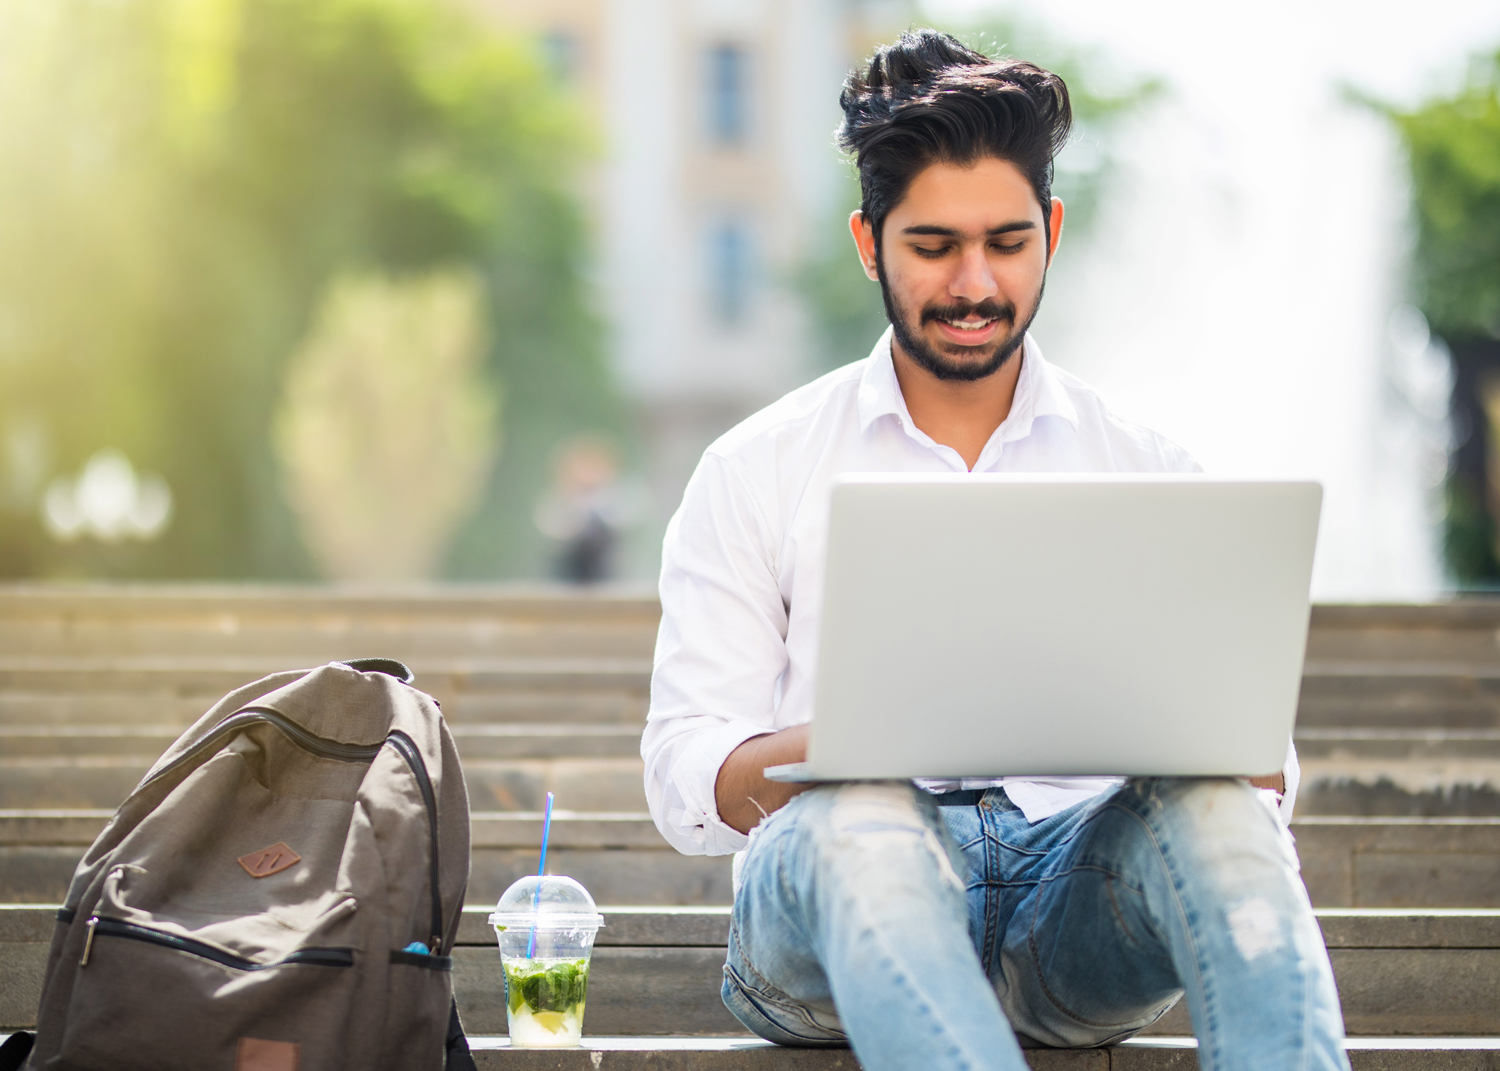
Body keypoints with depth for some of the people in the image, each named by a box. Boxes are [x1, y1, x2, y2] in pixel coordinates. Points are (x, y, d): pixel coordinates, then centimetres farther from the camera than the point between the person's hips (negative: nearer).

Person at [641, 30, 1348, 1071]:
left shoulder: (1150, 473, 16)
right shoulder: (756, 474, 11)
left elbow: (1269, 771, 11)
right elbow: (688, 785, 2)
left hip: (1077, 880, 2)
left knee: (1212, 812, -32)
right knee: (860, 818, -37)